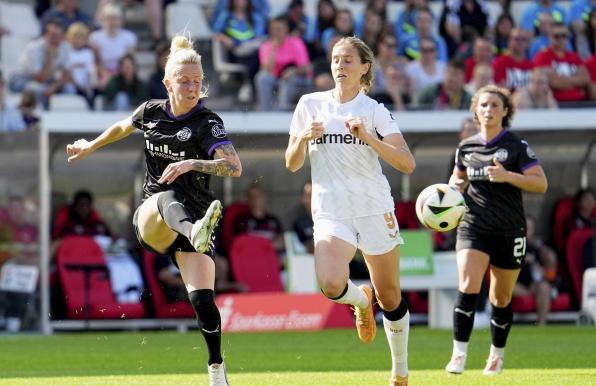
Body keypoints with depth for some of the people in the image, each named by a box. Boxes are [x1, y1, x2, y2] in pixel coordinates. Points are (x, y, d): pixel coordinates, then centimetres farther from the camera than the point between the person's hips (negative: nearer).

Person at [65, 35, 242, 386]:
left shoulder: (207, 122, -8)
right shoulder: (151, 112, 5)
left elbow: (234, 167, -23)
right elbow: (122, 128, 30)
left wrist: (192, 164, -36)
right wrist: (90, 146, 44)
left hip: (192, 219, -1)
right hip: (150, 220, 1)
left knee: (202, 299, -16)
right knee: (169, 198, -38)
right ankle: (196, 234, -75)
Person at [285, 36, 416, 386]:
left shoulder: (375, 111, 0)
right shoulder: (310, 104, 7)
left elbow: (407, 164, -9)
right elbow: (292, 164, 9)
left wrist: (368, 137, -20)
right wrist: (303, 138, -11)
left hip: (375, 209, -1)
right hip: (330, 210, 1)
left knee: (389, 297, 4)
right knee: (332, 284, -26)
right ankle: (361, 302, 10)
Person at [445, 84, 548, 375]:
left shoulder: (517, 146, -5)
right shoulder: (466, 148, 7)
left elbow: (541, 184, -11)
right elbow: (457, 179, 26)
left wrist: (507, 176, -24)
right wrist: (450, 192, 3)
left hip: (509, 232, -1)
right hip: (473, 228, 2)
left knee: (501, 299, 9)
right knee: (468, 288, -18)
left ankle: (497, 355, 28)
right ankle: (459, 354, -18)